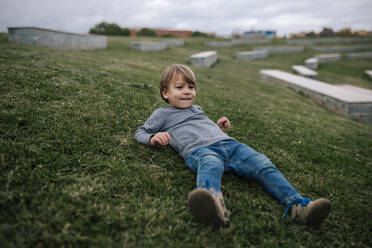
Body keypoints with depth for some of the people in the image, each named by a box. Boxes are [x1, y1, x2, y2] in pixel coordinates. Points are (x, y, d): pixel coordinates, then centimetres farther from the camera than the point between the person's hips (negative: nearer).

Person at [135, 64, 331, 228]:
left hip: (229, 144, 7)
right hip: (198, 149, -6)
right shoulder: (163, 114, 21)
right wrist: (153, 138, -1)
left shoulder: (197, 109, 37)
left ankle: (298, 205, -32)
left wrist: (219, 128, 25)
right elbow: (140, 132, 23)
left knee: (263, 165, -19)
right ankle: (214, 204, -74)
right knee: (211, 164, -43)